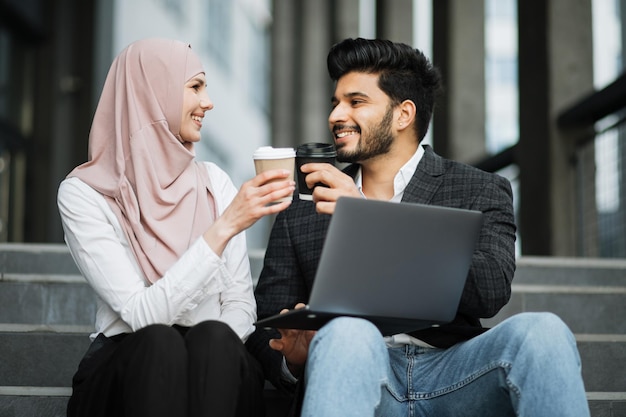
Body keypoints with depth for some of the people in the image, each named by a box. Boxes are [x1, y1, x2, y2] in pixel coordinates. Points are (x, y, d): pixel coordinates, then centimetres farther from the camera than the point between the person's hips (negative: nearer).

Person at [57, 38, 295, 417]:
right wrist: (224, 227, -23)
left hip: (215, 371, 3)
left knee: (213, 339, -31)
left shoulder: (214, 182, 9)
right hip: (126, 367, -2)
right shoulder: (83, 194, -5)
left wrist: (214, 352, -18)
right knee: (157, 341, -35)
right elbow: (143, 314, -16)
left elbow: (240, 301, 5)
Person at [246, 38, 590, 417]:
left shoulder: (479, 191, 10)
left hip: (453, 376, 0)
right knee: (346, 334, -34)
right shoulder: (302, 213, 17)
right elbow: (265, 329, 14)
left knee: (541, 331, -30)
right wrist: (294, 356, -12)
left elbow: (490, 290, -9)